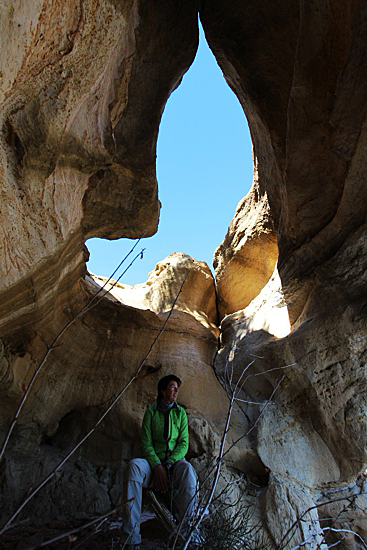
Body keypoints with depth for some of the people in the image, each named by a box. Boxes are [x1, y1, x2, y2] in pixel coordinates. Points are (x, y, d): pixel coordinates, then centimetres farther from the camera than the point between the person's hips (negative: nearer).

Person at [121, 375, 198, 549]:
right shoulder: (151, 411, 7)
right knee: (134, 465, -33)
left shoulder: (180, 413, 11)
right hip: (154, 461, 0)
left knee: (187, 469, -35)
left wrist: (168, 464, -15)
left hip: (175, 461, 0)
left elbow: (184, 443, 3)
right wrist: (157, 466, -18)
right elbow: (146, 443, 0)